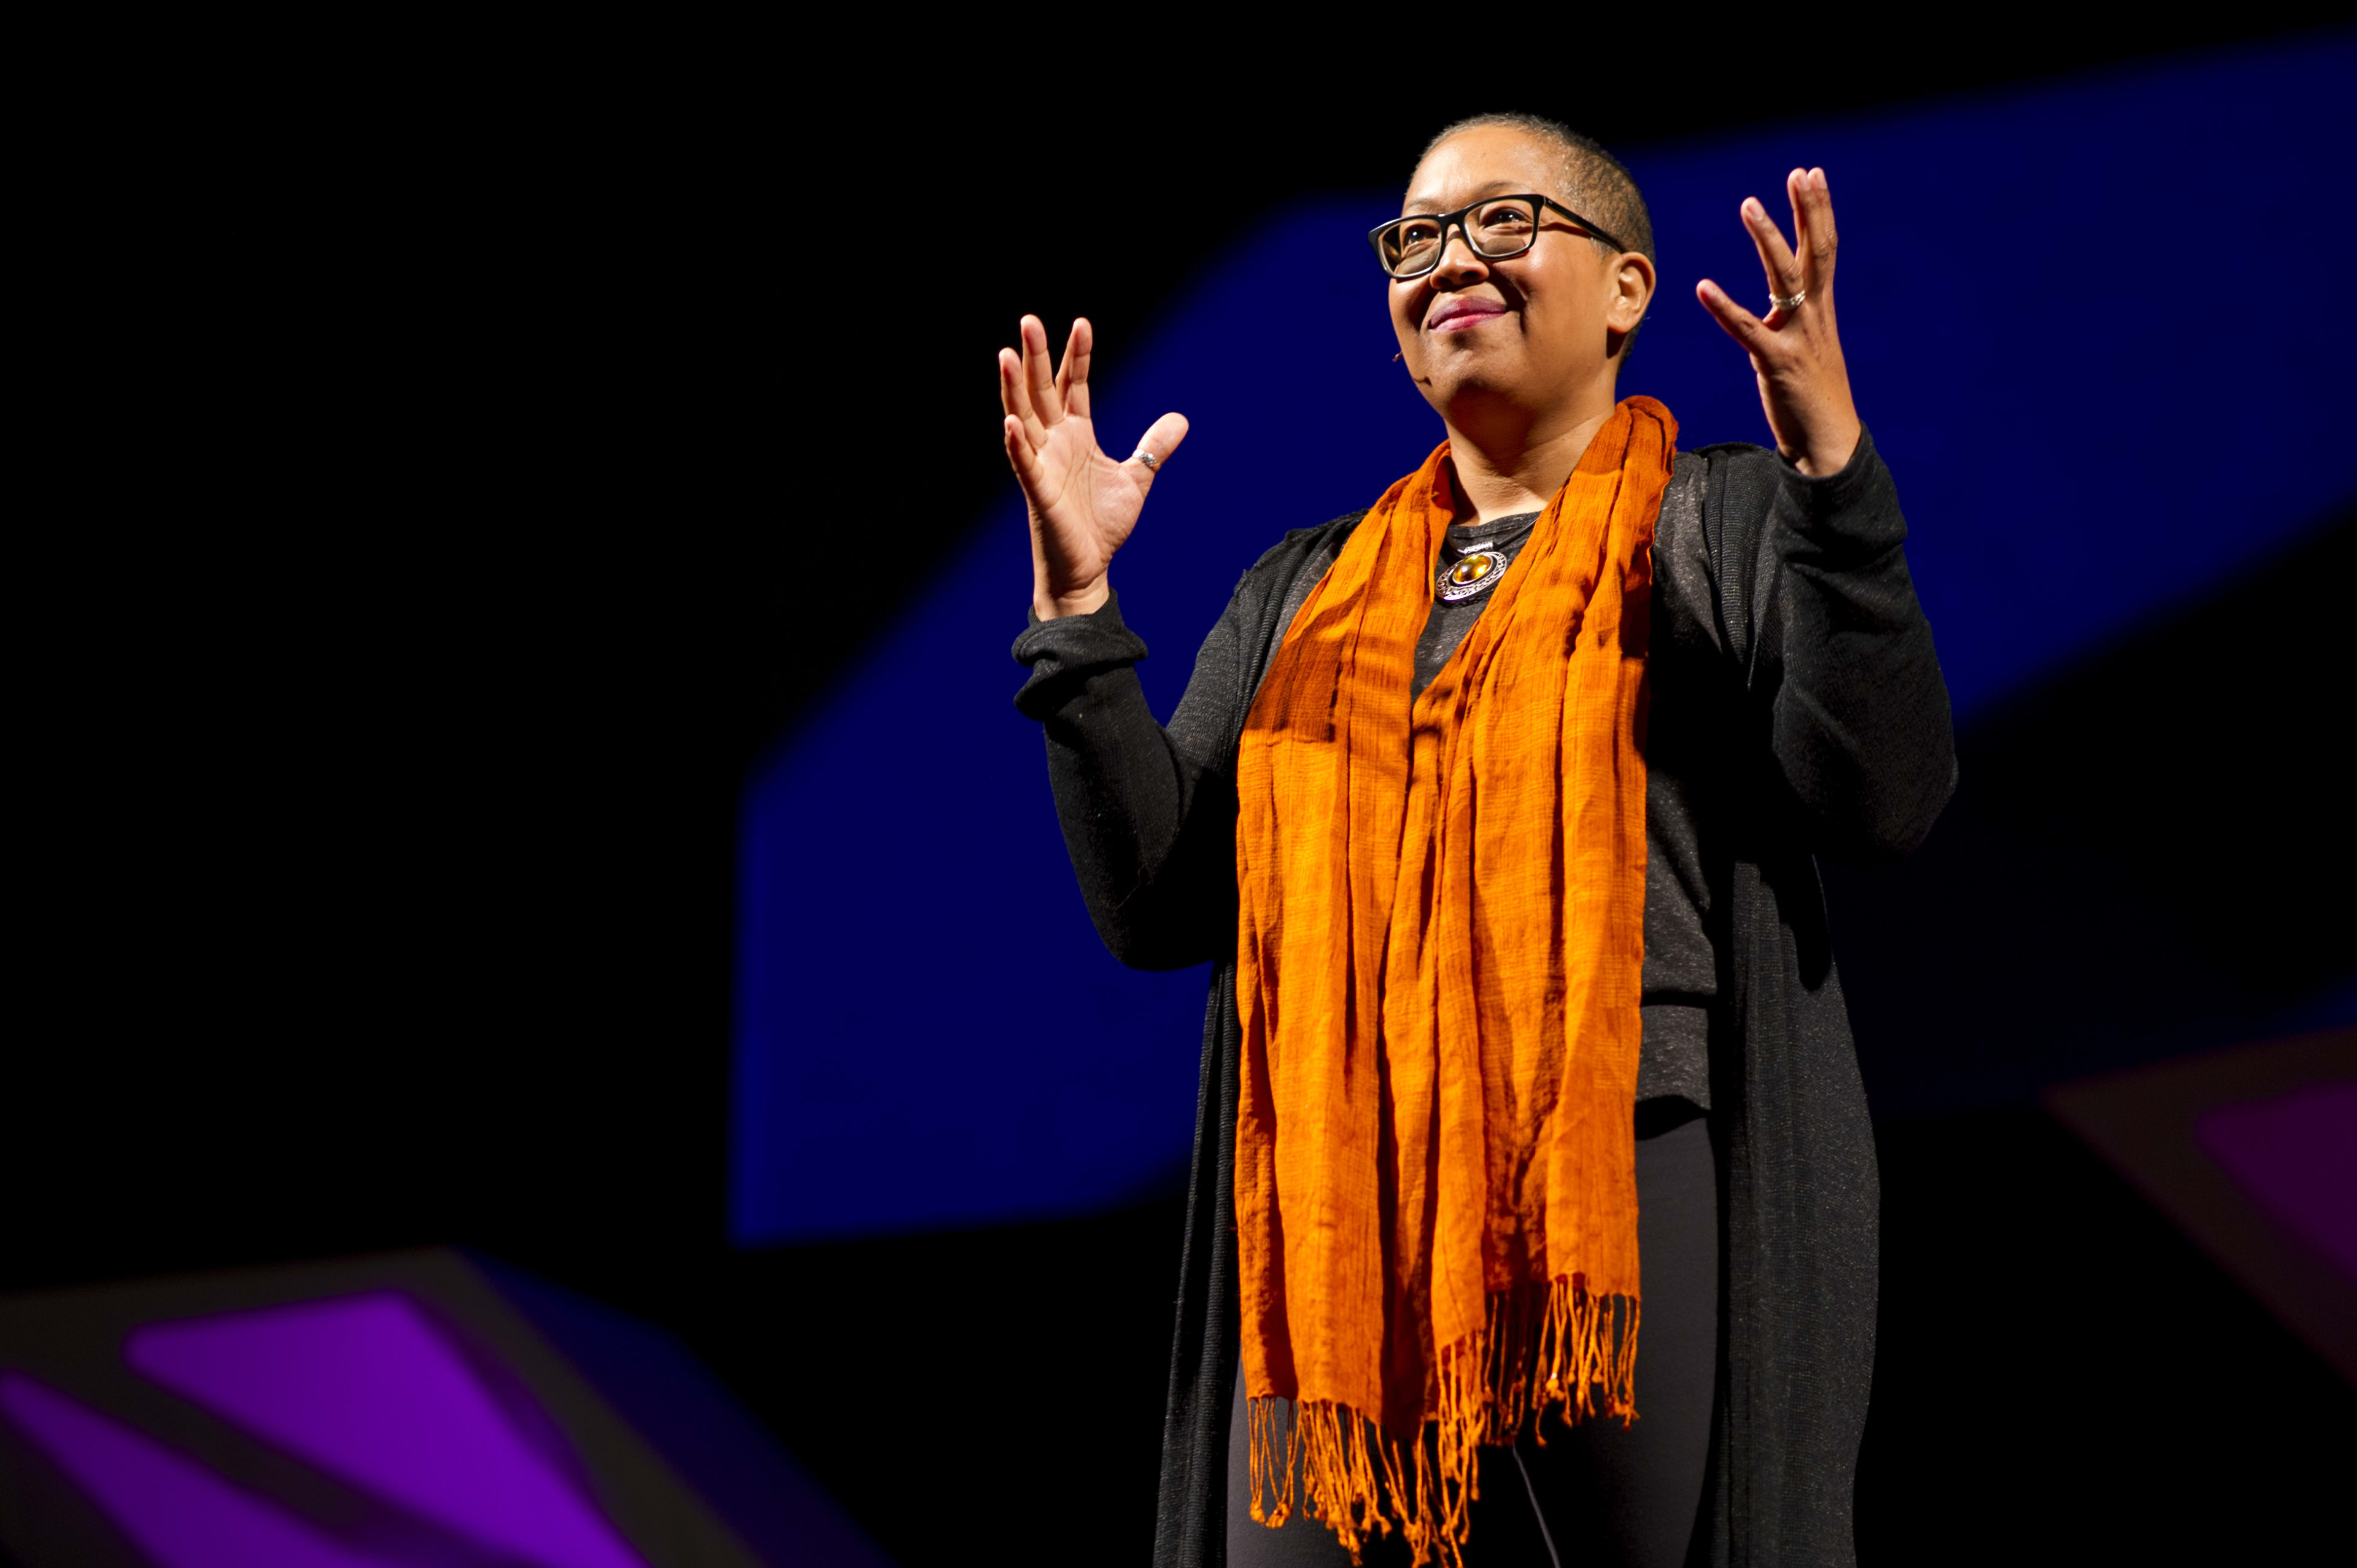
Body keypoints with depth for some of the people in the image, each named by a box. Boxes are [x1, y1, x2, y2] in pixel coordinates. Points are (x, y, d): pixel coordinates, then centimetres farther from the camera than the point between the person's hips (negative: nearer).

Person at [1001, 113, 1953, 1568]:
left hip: (1638, 1211, -3)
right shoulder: (1306, 590, 19)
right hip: (1341, 1228, 4)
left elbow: (1888, 802, -8)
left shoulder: (1729, 524, 8)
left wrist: (1831, 460, -16)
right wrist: (1078, 605, 4)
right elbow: (1156, 908, 12)